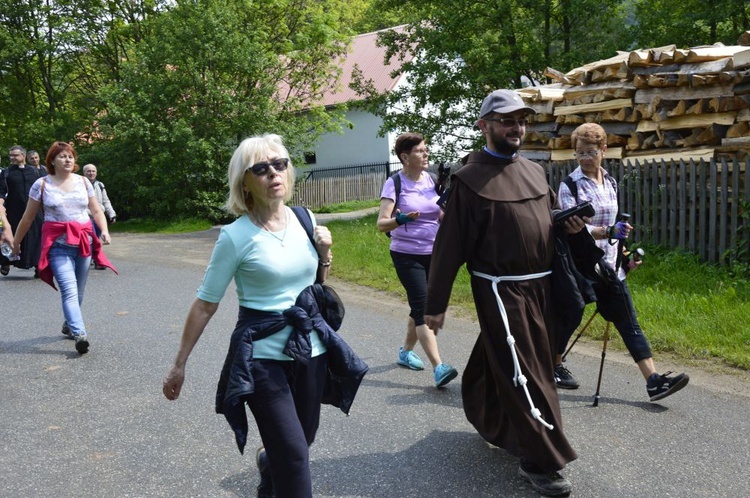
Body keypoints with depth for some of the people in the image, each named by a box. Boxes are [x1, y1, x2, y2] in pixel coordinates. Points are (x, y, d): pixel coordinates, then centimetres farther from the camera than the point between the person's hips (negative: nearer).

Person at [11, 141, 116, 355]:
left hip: (84, 241, 4)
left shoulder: (83, 182, 10)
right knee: (69, 289, -17)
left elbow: (96, 210, 10)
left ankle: (69, 325, 32)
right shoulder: (42, 184, 2)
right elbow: (28, 217, 8)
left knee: (78, 291, 10)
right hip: (58, 243, -3)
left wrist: (104, 230, -7)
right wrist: (16, 241, 13)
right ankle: (80, 334, -28)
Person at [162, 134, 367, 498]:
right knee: (294, 455, -9)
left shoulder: (306, 220, 1)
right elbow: (205, 304, -6)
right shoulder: (236, 236, -12)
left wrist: (325, 253, -4)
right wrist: (179, 364, -3)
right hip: (262, 355, -5)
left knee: (299, 443, 18)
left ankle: (267, 461, 52)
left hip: (310, 349, 5)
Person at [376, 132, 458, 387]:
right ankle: (438, 368, -18)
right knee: (423, 307, -13)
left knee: (421, 307, 15)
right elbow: (381, 223, -15)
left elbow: (441, 217, 13)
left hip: (433, 253, 6)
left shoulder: (431, 180, 7)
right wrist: (400, 219, -35)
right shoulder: (394, 183, -9)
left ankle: (406, 351, 36)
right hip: (407, 255, -6)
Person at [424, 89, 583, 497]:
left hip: (541, 285, 7)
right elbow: (450, 244, -12)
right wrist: (435, 304, -11)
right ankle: (541, 460, 6)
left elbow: (548, 217, 26)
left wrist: (568, 224, 5)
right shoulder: (470, 179, -11)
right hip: (502, 290, -6)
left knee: (498, 361, 20)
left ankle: (490, 422, 41)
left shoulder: (534, 171, 10)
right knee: (523, 373, -4)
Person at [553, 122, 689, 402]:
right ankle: (555, 366, 31)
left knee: (628, 322, 2)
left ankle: (654, 381, 0)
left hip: (608, 266, 6)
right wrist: (606, 232, -34)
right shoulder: (570, 185, -9)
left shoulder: (610, 183, 10)